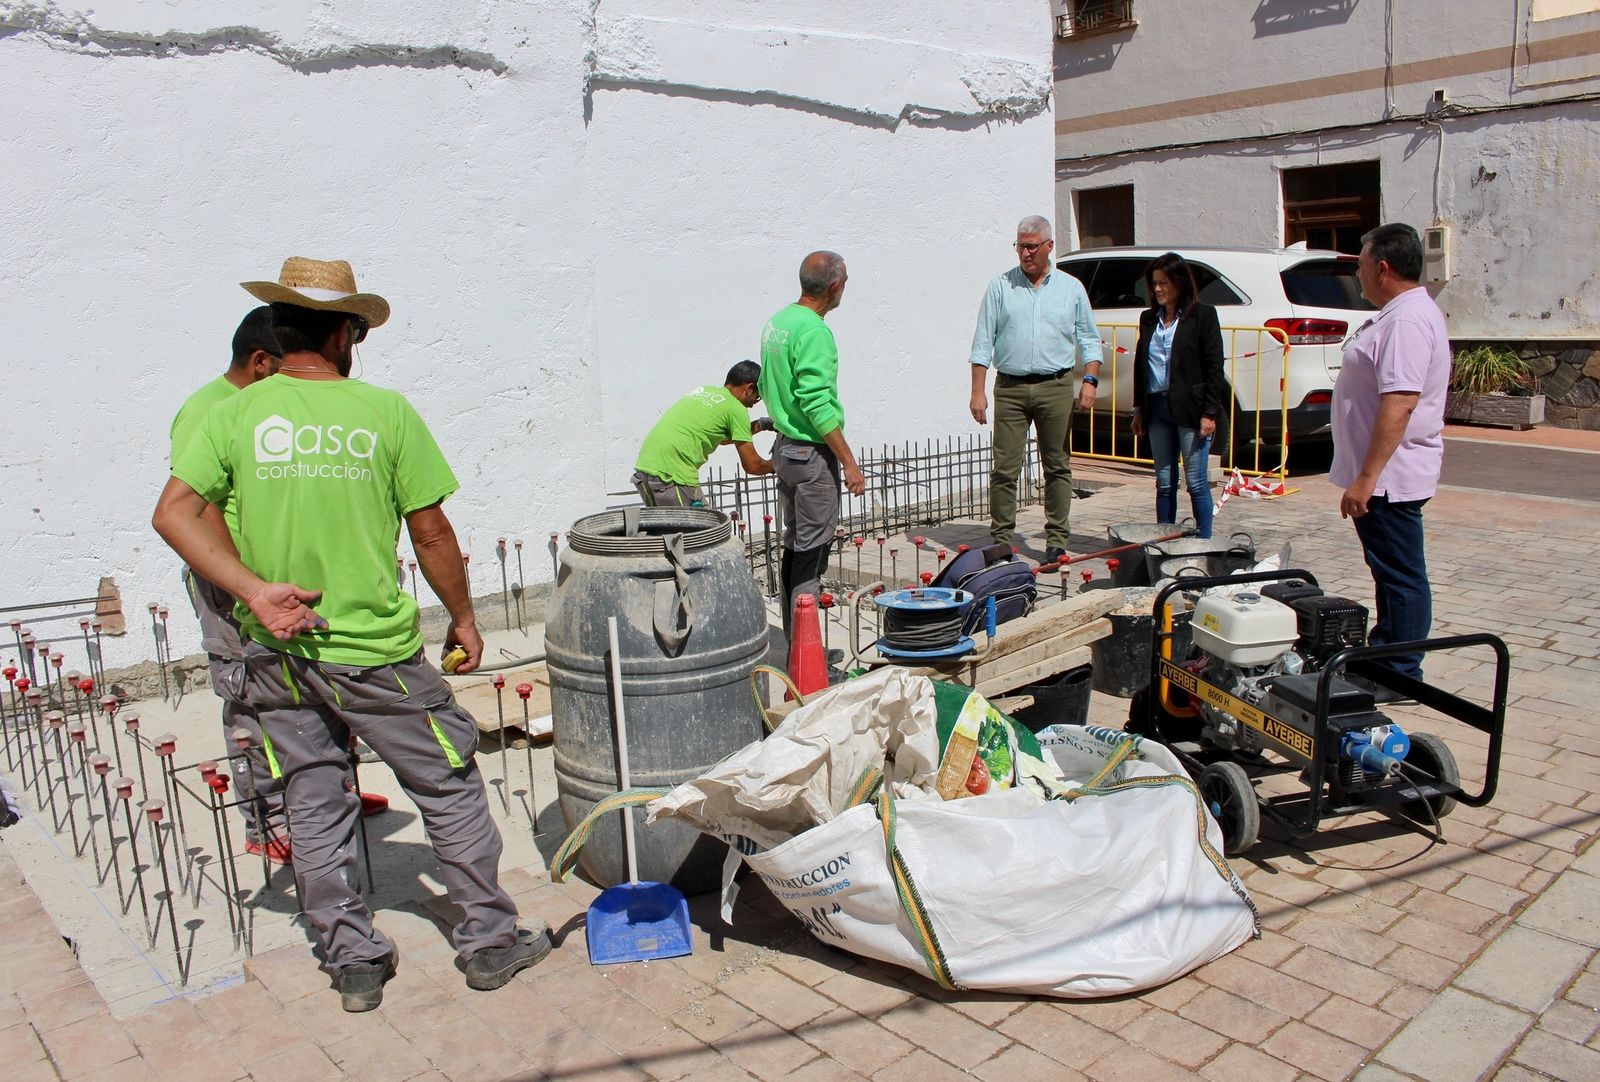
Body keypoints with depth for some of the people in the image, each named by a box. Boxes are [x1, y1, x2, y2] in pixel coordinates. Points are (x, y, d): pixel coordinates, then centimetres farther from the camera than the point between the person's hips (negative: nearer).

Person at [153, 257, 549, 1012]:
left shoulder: (235, 414, 0)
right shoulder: (384, 412, -8)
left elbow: (173, 513, -9)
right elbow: (431, 534, -5)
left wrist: (254, 589, -12)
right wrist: (462, 616, 7)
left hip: (277, 653, 4)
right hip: (374, 649, -3)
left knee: (312, 808, 15)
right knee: (449, 787, 11)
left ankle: (353, 963, 26)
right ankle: (489, 941, 21)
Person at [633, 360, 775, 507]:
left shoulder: (703, 390, 20)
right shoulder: (736, 409, -3)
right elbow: (752, 466, 0)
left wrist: (760, 425, 37)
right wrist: (774, 465, 19)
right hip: (672, 477, -9)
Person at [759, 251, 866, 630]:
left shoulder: (777, 321, 10)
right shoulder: (814, 332, -19)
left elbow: (766, 387, 17)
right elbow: (817, 405, -24)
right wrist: (849, 462, -20)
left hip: (785, 446, 9)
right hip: (812, 453, -9)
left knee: (794, 546, 16)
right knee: (812, 552, -4)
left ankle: (793, 637, 24)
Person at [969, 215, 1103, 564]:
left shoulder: (1071, 288, 10)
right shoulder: (1000, 286, 7)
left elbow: (1089, 340, 12)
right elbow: (983, 342, 4)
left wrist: (1090, 381, -3)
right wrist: (978, 391, -3)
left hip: (1056, 388, 1)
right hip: (1010, 388, -1)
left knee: (1057, 466, 5)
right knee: (1005, 467, -3)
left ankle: (1056, 541, 12)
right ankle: (1001, 539, 6)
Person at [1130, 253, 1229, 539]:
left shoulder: (1202, 315, -3)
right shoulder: (1148, 319, 13)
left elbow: (1214, 367, -6)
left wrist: (1209, 413, -12)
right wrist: (1138, 408, 11)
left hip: (1190, 409, -5)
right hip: (1157, 408, 5)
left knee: (1197, 483, -2)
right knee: (1164, 483, 9)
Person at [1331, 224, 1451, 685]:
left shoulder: (1407, 320, -20)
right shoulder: (1400, 313, 15)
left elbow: (1399, 405, -29)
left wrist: (1366, 479, -29)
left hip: (1389, 476, -11)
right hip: (1384, 474, 11)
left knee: (1402, 577, -2)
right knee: (1390, 572, 19)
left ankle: (1401, 676, 6)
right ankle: (1382, 653, 31)